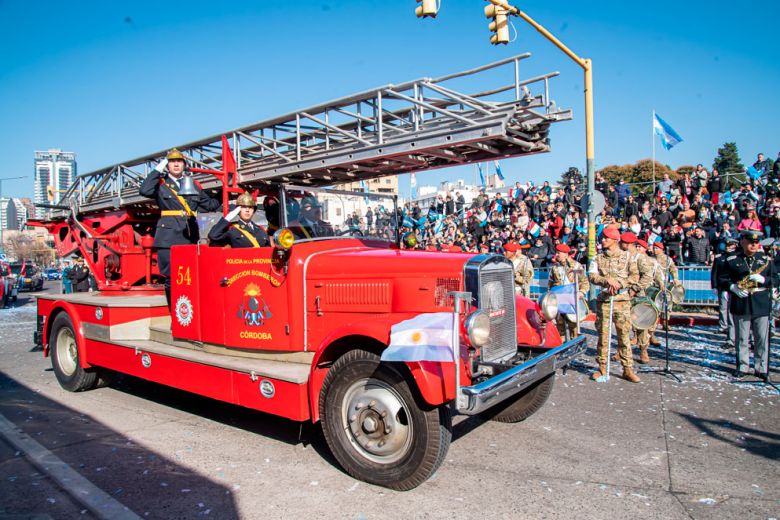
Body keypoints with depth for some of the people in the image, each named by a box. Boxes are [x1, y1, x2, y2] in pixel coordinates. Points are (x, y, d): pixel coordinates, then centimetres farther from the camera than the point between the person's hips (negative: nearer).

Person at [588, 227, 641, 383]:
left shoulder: (627, 256, 6)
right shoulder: (599, 258, 10)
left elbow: (635, 276, -3)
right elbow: (591, 276, -2)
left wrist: (619, 283, -16)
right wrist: (607, 280, -17)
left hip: (622, 301, -1)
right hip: (603, 301, 1)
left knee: (624, 335, 0)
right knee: (603, 335, 4)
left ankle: (628, 369, 7)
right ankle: (602, 367, 12)